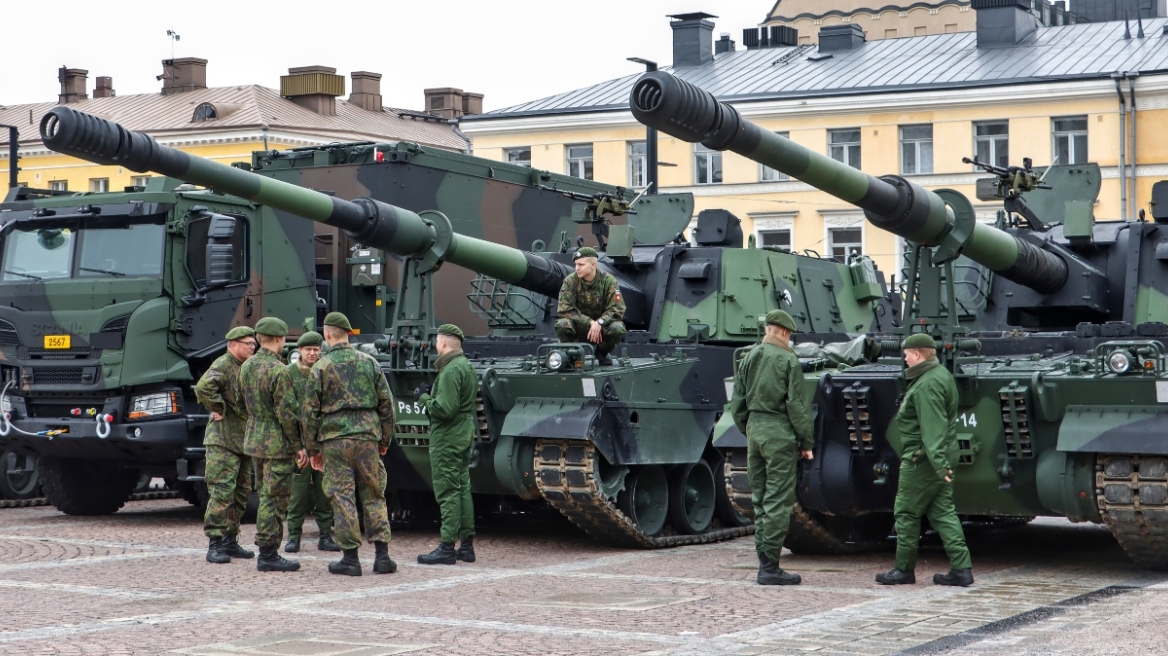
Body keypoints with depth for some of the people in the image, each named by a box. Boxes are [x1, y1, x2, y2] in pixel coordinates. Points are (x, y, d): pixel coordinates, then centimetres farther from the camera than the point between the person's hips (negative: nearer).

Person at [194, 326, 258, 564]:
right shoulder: (222, 366, -12)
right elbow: (203, 387, -31)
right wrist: (218, 409, -20)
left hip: (244, 442, 9)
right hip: (223, 440, -9)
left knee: (241, 493, 12)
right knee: (222, 492, -11)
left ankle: (230, 541, 19)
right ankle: (215, 544, -9)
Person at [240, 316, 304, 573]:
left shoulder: (247, 367, 8)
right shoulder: (278, 370, -18)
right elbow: (287, 413, -18)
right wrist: (298, 446, -12)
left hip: (254, 440, 9)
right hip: (277, 443, -9)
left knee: (266, 497, 16)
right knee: (274, 499, -4)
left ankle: (267, 551, 20)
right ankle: (268, 554, -2)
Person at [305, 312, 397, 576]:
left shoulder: (321, 368, -1)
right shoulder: (369, 362, 7)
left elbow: (311, 412, 0)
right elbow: (386, 404, 9)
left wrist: (313, 449, 8)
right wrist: (384, 440, 19)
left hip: (334, 440, -2)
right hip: (367, 437, 2)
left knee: (342, 498, 1)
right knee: (374, 495, 7)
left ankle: (350, 558, 0)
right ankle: (382, 556, 4)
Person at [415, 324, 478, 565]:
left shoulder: (450, 371, -18)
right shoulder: (467, 366, 14)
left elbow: (444, 409, -24)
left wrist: (424, 398, -9)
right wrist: (430, 397, 12)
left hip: (446, 440, -10)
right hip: (463, 436, 10)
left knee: (448, 492, -8)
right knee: (463, 489, 12)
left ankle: (447, 547, -8)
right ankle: (466, 545, 16)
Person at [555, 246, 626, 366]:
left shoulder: (608, 281, -12)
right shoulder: (570, 281, -11)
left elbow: (617, 309, -16)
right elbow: (564, 309, -18)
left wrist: (599, 322, -33)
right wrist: (589, 322, -26)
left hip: (602, 326, 0)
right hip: (579, 327, 0)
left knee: (617, 328, -32)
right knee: (562, 325, -32)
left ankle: (602, 353, 2)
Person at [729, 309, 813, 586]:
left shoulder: (748, 358, 10)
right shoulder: (788, 360, -8)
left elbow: (737, 403, 12)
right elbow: (797, 406, -10)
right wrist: (806, 442, -4)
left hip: (754, 429, 7)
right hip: (779, 432, -7)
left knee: (760, 500, 12)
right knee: (778, 501, -4)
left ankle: (765, 561, 13)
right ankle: (770, 567, -6)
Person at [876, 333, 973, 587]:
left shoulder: (927, 385, -19)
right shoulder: (942, 375, 14)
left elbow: (933, 428, -26)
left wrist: (938, 462, -31)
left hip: (921, 459, -10)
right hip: (939, 458, 10)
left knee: (906, 513, 1)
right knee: (943, 512, 8)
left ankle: (904, 569, 9)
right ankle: (961, 568, 2)